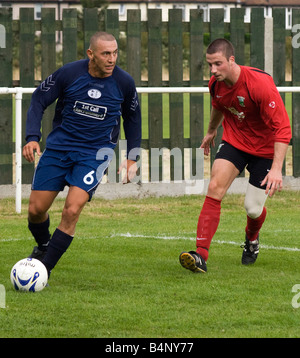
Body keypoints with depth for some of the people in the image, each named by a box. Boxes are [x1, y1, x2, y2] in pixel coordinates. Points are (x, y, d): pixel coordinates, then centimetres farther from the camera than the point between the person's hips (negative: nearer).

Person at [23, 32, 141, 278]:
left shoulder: (124, 82, -7)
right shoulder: (69, 73, -12)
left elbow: (132, 117, 11)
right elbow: (39, 100, -1)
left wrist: (132, 158, 10)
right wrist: (32, 137, -14)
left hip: (95, 153, -1)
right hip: (58, 147, 1)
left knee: (72, 210, -19)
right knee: (36, 209, 1)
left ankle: (44, 270, -8)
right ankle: (43, 246, 35)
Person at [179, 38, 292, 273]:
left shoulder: (260, 84, -29)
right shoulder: (216, 84, -10)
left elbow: (282, 128, -28)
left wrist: (276, 168, -36)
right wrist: (211, 131, 34)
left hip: (265, 148, -4)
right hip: (234, 140, 4)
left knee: (253, 209, -3)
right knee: (215, 187, -19)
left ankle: (252, 239, 37)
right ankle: (201, 255, -26)